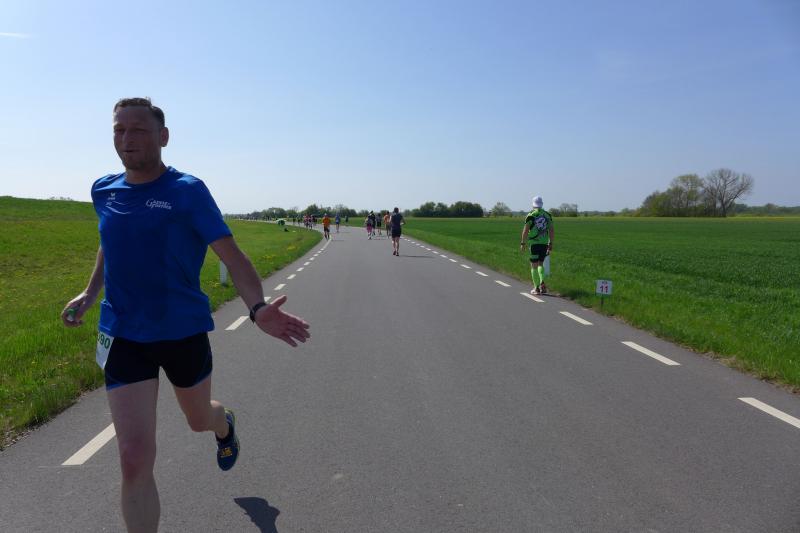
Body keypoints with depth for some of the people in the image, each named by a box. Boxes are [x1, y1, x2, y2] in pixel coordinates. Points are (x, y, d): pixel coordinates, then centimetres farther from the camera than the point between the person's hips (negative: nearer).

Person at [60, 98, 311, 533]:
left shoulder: (188, 191, -11)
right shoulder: (103, 191, 3)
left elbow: (232, 256, -17)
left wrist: (257, 308, -33)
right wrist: (89, 293, 11)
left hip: (184, 331, -2)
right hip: (122, 336, 3)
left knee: (200, 419, 23)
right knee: (134, 461, -6)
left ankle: (225, 424, 62)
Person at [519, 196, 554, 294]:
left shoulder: (531, 215, -5)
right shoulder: (547, 215, 7)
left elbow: (525, 230, -8)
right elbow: (551, 230, 7)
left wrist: (522, 243, 0)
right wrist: (550, 244, 11)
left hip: (534, 243, -4)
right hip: (544, 243, 4)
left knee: (534, 265, 5)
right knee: (540, 264, 16)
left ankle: (536, 288, 6)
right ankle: (542, 283, -5)